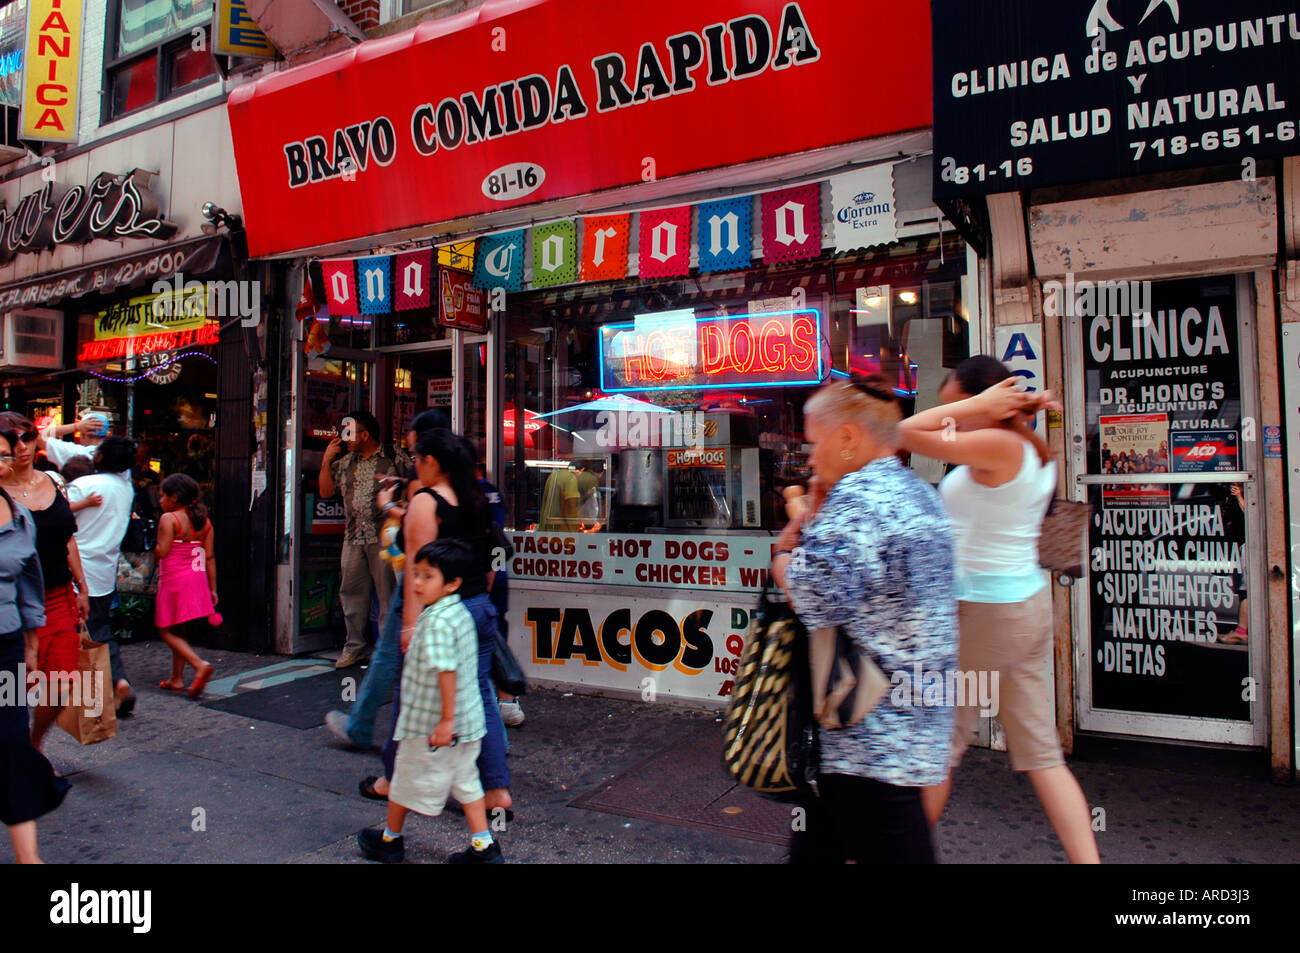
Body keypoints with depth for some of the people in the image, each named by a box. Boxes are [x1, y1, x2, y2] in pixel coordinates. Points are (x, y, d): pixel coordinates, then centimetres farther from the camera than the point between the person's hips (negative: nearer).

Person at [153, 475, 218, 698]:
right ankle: (177, 678, 22)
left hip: (174, 579, -7)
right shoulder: (203, 520, 7)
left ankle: (199, 665, -16)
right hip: (197, 579, 7)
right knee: (178, 630, 18)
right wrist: (212, 588, 9)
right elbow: (209, 557, 6)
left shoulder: (168, 519, -11)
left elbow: (162, 552, -18)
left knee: (167, 631, 2)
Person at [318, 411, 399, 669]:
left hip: (382, 535, -6)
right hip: (353, 536, 6)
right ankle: (354, 647, 20)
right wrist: (326, 460, 8)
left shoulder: (391, 460, -3)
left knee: (387, 592, -2)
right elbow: (326, 491, 15)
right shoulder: (345, 462, 15)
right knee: (352, 592, 10)